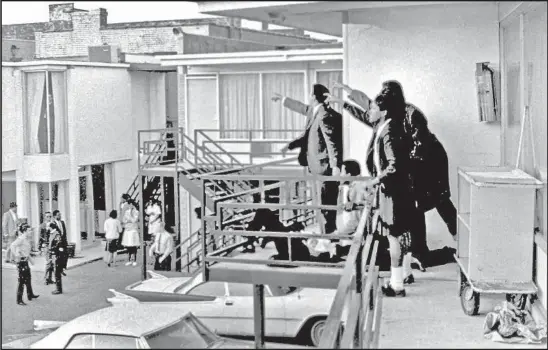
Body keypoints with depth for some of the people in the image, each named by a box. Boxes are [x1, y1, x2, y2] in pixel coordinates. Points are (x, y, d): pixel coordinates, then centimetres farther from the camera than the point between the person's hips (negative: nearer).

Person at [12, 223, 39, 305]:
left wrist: (30, 258, 26)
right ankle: (19, 300, -1)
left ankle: (30, 295, 34)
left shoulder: (26, 239, 12)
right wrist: (15, 255, -32)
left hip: (25, 261, 10)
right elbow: (13, 245, -33)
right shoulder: (21, 239, -17)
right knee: (21, 280, -6)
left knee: (28, 278, 20)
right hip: (21, 261, -10)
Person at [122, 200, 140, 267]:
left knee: (133, 246, -2)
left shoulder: (136, 212, -4)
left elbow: (134, 220, -14)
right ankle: (129, 260, 15)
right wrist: (129, 221, -10)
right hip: (127, 230, 5)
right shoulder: (127, 211, 12)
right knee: (128, 246, 6)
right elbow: (124, 220, 9)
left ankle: (134, 261, 6)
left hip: (133, 230, -5)